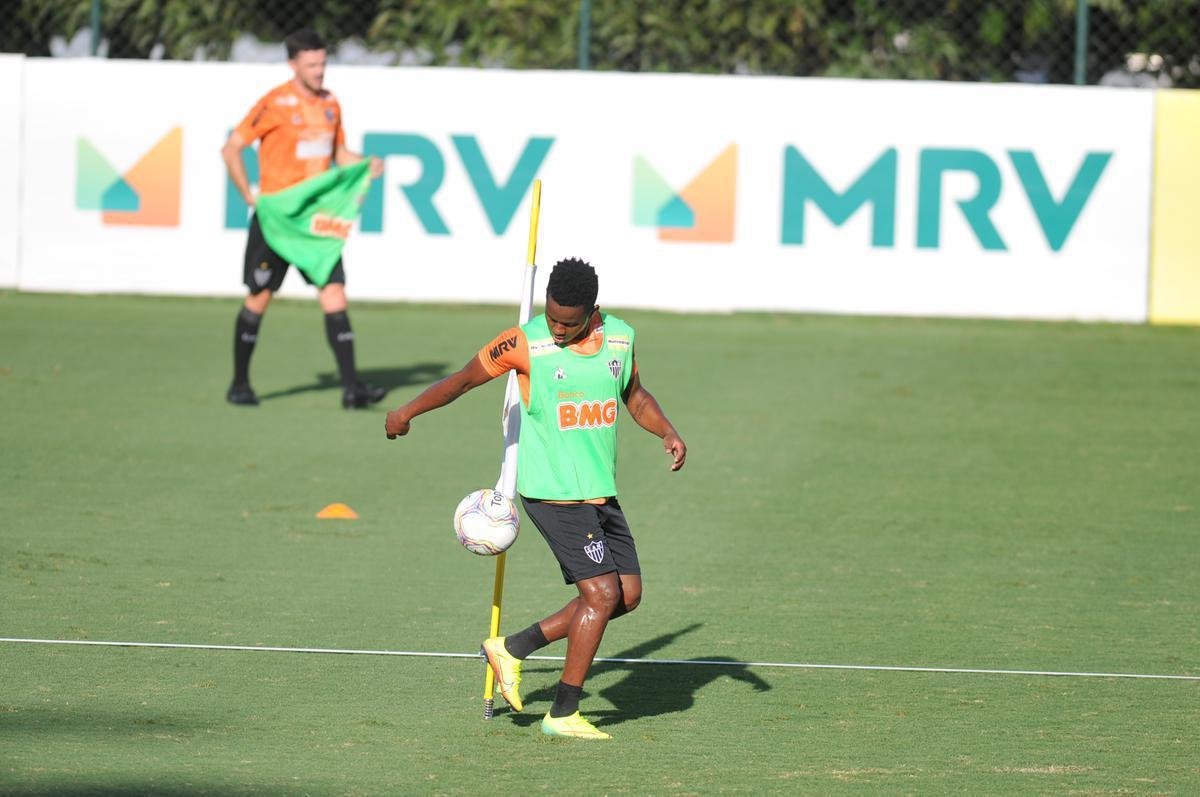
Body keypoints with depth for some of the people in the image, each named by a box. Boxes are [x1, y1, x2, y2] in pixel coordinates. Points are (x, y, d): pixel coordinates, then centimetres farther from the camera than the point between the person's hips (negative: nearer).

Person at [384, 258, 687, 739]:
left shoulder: (620, 338, 3)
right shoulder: (525, 343, -11)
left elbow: (635, 396, 19)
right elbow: (466, 378, -1)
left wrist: (668, 433, 3)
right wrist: (409, 411, -5)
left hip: (601, 492, 7)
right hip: (552, 494, -7)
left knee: (627, 595, 6)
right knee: (602, 593, -12)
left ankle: (513, 648, 16)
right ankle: (563, 714, -2)